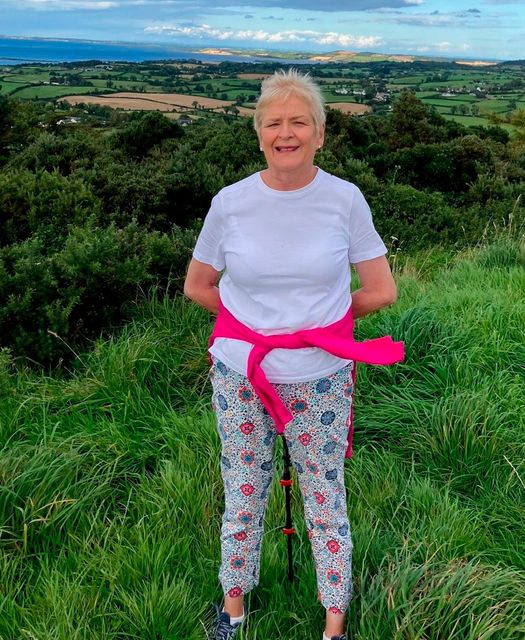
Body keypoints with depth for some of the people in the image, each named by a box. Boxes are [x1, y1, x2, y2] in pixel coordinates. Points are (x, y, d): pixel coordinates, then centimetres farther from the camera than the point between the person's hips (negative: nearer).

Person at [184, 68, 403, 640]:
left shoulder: (345, 200, -8)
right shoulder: (230, 202, -6)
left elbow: (382, 292, -3)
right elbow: (197, 287, 6)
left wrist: (321, 317, 5)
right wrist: (272, 317, 7)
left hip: (321, 378, -1)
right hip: (239, 374, 1)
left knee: (325, 500, 10)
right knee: (242, 496, 16)